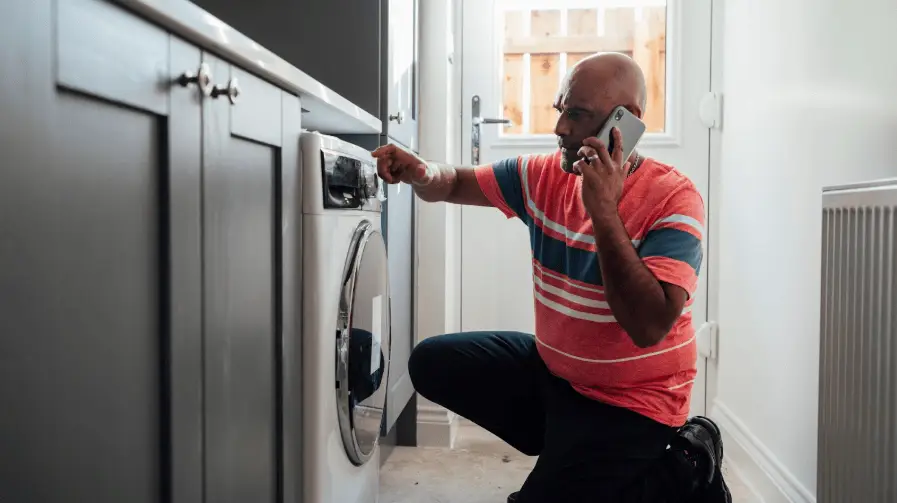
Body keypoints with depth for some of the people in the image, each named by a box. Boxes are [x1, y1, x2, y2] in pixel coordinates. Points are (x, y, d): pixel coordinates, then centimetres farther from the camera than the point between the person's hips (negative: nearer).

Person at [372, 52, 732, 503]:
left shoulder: (673, 199, -22)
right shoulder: (547, 175, -4)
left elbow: (649, 327, -33)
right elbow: (456, 184, 6)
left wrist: (604, 210, -34)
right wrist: (421, 173, -18)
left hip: (630, 402, -6)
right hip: (552, 369, 7)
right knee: (433, 362, 4)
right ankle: (567, 446, 10)